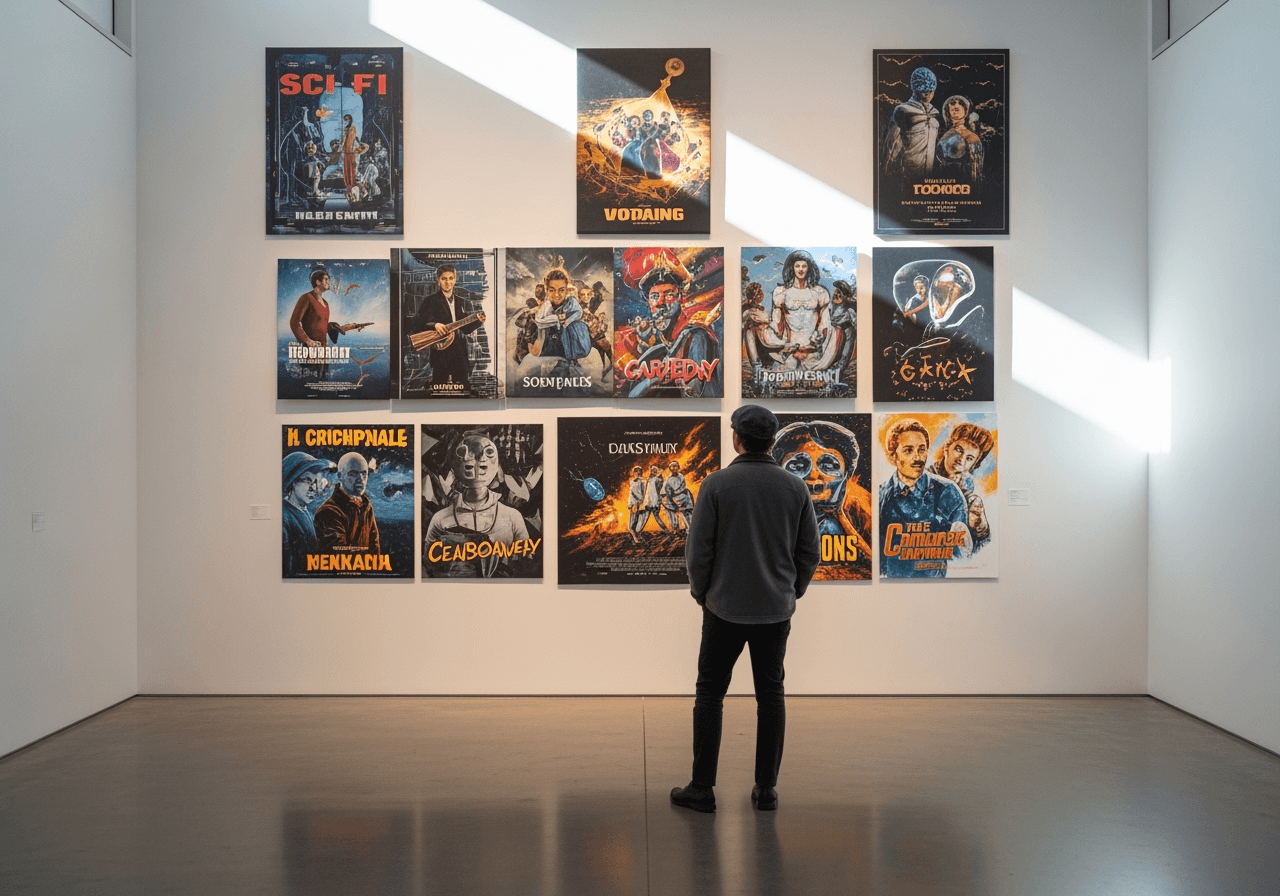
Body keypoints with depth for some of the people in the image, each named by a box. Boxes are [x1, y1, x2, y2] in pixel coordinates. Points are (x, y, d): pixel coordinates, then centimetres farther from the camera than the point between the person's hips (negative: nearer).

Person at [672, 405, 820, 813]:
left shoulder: (716, 483, -9)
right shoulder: (794, 487, 0)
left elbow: (698, 549, -8)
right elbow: (810, 552, 4)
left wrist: (701, 593, 8)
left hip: (725, 609, -3)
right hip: (776, 611, 3)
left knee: (710, 694, 7)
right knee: (771, 695, 11)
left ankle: (702, 788, 10)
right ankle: (767, 788, 16)